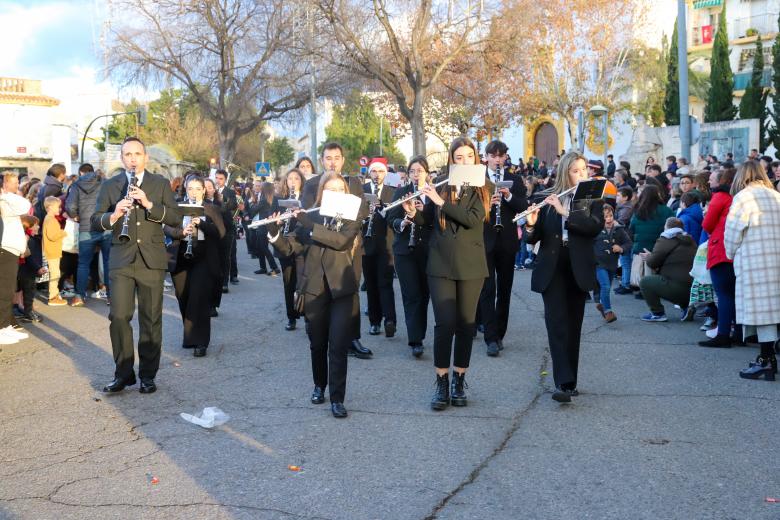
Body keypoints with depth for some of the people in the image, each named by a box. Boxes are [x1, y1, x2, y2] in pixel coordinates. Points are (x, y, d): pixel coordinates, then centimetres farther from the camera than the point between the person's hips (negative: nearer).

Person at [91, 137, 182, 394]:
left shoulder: (161, 184, 7)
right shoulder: (109, 185, 8)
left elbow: (176, 218, -2)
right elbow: (95, 222, 3)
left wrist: (149, 204, -17)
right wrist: (113, 215, -18)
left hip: (152, 259, 0)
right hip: (121, 260, 0)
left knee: (151, 320, 4)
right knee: (118, 317, -5)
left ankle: (147, 375, 15)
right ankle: (123, 373, 9)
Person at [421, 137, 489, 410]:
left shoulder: (484, 189, 2)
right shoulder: (441, 186, 5)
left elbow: (472, 219, -15)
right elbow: (428, 221, 9)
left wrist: (441, 202, -17)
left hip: (470, 265, 0)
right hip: (441, 264, 0)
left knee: (465, 324, 5)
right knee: (445, 323, -5)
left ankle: (459, 382, 17)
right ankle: (442, 383, 4)